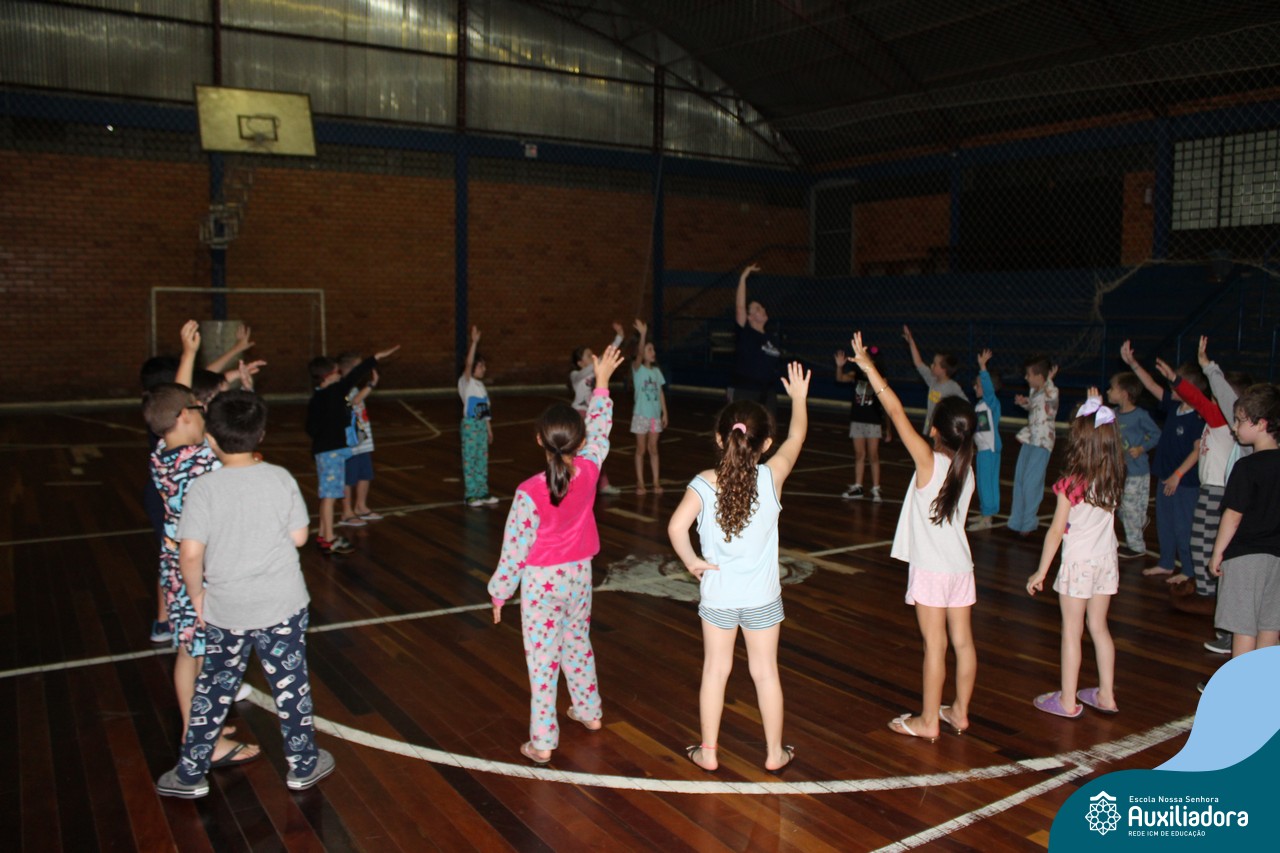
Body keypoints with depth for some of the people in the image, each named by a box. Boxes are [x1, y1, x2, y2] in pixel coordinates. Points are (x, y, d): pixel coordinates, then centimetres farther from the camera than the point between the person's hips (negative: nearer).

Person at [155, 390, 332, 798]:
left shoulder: (204, 488, -12)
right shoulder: (281, 478, -8)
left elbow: (191, 554, -15)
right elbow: (299, 536, -3)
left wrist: (197, 596, 0)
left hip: (225, 610, 0)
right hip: (283, 605, 0)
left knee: (213, 688, 17)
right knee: (290, 685, 13)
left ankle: (190, 774, 29)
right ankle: (303, 765, 27)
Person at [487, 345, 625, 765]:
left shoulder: (529, 492, -25)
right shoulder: (588, 471, -14)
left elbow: (515, 548, -16)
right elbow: (600, 430, 5)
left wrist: (500, 591, -2)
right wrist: (602, 382, 15)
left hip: (541, 582, -5)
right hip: (579, 574, 5)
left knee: (541, 659, 4)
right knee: (577, 644, 25)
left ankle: (542, 743, 12)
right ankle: (589, 711, 41)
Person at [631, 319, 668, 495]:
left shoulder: (656, 371, 7)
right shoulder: (637, 368, -7)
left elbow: (661, 393, 9)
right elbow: (639, 355, -27)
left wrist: (664, 413, 6)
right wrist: (643, 334, -39)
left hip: (655, 415, 4)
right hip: (641, 415, -4)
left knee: (653, 449, 9)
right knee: (641, 449, 4)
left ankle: (656, 481, 14)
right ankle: (640, 482, 10)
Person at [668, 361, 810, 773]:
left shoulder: (703, 484, -15)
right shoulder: (771, 477, -14)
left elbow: (676, 527, -26)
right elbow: (796, 438, 1)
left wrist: (692, 561, -9)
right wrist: (798, 396, 14)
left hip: (717, 595, 0)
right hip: (762, 597, 0)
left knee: (715, 670, 14)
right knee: (765, 672, 13)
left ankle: (708, 751, 25)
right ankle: (774, 752, 27)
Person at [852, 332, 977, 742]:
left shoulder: (929, 461, -16)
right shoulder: (967, 468, 1)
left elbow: (897, 412, -18)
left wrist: (868, 367, -14)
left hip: (931, 568, -6)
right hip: (961, 565, 6)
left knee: (934, 645, 1)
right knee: (962, 642, 12)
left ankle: (928, 721, 11)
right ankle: (959, 711, 25)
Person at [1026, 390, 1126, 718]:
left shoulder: (1071, 485, -18)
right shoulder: (1114, 480, -2)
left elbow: (1056, 531, -14)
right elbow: (1104, 436, 20)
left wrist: (1041, 572, -6)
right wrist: (1098, 411, 26)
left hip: (1078, 564, -6)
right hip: (1106, 561, 6)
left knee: (1072, 632, 3)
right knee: (1099, 628, 17)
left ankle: (1067, 701, 12)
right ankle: (1106, 696, 26)